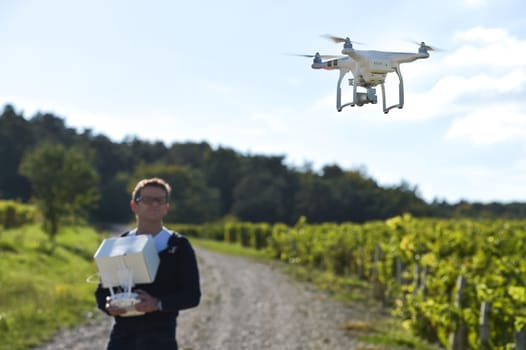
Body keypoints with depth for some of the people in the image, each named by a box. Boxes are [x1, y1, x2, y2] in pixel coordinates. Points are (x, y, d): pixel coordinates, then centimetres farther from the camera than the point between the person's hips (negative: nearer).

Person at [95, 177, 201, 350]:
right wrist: (108, 305, -10)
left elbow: (192, 295, -3)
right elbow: (102, 290, 13)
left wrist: (158, 304, -18)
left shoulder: (179, 247, 3)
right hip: (122, 334, 2)